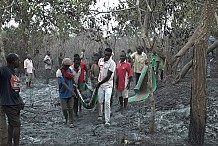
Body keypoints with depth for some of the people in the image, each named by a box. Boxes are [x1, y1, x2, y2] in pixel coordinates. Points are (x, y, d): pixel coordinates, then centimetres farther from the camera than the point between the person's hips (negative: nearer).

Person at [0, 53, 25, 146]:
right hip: (8, 103, -9)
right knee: (16, 124, -7)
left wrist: (20, 101, 9)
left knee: (11, 124, 16)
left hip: (15, 103, 9)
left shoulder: (13, 72, 12)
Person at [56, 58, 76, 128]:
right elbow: (63, 83, -23)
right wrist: (71, 91, -31)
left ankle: (71, 122, 11)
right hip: (63, 93, -3)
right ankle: (66, 118, 33)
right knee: (64, 108, 5)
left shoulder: (70, 70, 2)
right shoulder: (59, 72, -16)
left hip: (70, 93, 4)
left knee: (70, 108, 3)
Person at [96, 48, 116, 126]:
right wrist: (98, 80, 10)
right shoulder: (100, 60, 3)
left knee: (107, 102, -10)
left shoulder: (112, 63, -16)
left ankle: (107, 120, -5)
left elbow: (108, 77, -17)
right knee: (100, 101, 12)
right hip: (100, 85, 5)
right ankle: (100, 115, 35)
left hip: (108, 85, -5)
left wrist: (99, 83, -12)